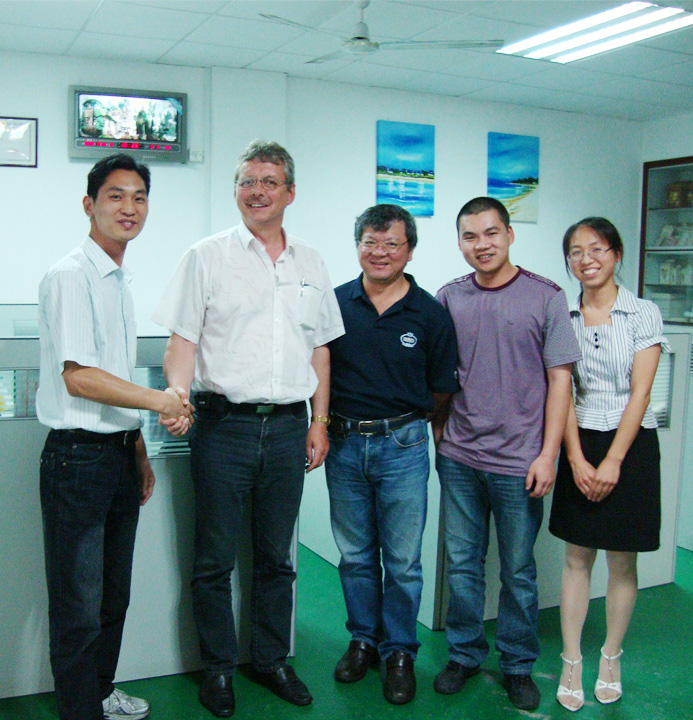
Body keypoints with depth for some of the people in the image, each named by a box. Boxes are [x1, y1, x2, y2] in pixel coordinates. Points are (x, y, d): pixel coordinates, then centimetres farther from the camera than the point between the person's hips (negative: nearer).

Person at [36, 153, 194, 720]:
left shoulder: (121, 280, 14)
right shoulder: (70, 276, -12)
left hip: (120, 454, 9)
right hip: (79, 456, -8)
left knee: (114, 593, 19)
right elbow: (79, 377, -19)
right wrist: (160, 401, -14)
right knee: (79, 604, 2)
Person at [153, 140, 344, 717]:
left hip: (288, 427, 3)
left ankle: (272, 659, 31)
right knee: (215, 559, 6)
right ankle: (219, 667, 24)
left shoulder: (311, 264, 11)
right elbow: (182, 342, -3)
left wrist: (319, 421, 10)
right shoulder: (207, 257, 0)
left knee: (276, 556, 14)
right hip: (224, 425, -3)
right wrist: (177, 396, -21)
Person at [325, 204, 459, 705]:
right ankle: (363, 639, 33)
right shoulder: (335, 303, 2)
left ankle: (399, 652, 24)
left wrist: (410, 425, 2)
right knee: (355, 555, 14)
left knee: (402, 560, 6)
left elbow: (443, 388, 4)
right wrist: (325, 424, 3)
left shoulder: (430, 314, -2)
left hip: (403, 444, -2)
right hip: (344, 443, 2)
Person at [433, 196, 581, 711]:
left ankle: (518, 665, 27)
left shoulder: (546, 297, -3)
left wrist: (547, 454, -8)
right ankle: (465, 654, 30)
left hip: (519, 461, -2)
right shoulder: (449, 298, 6)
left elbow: (559, 378, -3)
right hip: (458, 457, 3)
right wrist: (441, 433, 8)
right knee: (462, 564, 11)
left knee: (518, 571, 9)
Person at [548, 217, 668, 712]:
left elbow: (640, 393, -8)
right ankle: (571, 663, 16)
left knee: (623, 561, 7)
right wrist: (576, 459, -9)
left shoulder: (644, 314, -3)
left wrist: (613, 461, -13)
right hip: (580, 445, 2)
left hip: (631, 444, -2)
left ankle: (612, 660, 24)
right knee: (577, 558, 6)